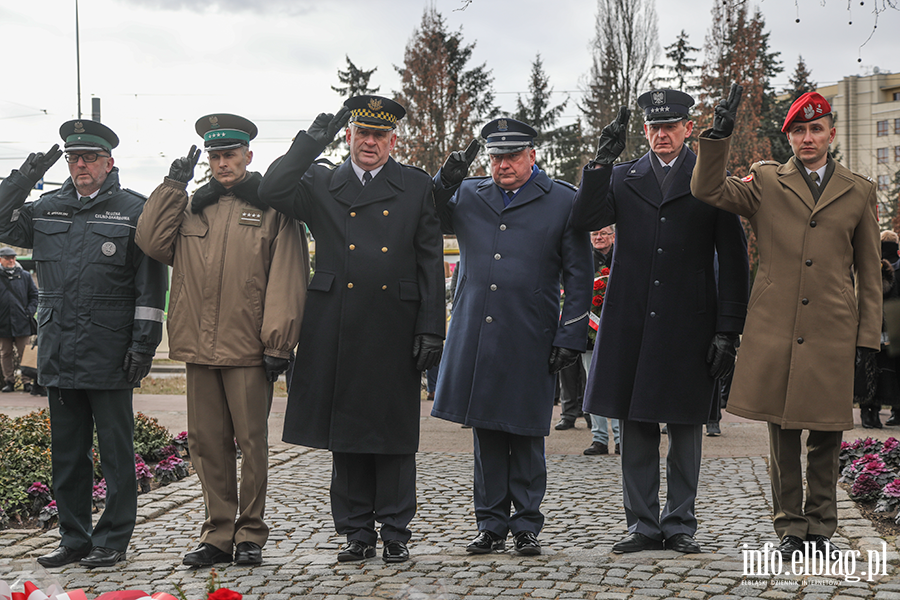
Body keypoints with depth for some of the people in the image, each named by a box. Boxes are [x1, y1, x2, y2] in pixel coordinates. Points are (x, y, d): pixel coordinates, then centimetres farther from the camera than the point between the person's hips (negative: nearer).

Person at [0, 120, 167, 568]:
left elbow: (151, 285, -4)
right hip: (59, 354, 5)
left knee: (115, 451, 3)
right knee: (66, 451, 12)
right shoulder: (48, 209, 13)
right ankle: (74, 538, 23)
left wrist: (144, 344, -10)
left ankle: (113, 540, 13)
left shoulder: (133, 210, -1)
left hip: (108, 355, -5)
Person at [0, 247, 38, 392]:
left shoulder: (25, 276, 8)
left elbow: (34, 295, 12)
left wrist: (30, 312, 0)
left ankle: (26, 381, 5)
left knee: (24, 354, 0)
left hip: (22, 324, 0)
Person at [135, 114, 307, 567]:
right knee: (206, 443, 7)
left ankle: (250, 534, 12)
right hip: (199, 347, 4)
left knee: (251, 443, 1)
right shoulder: (191, 209, 18)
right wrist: (173, 185, 3)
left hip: (248, 349, -4)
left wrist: (278, 342, -9)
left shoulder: (272, 209, 2)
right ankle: (218, 534, 17)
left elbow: (285, 280, -3)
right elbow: (151, 241, 4)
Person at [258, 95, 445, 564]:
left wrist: (431, 329, -2)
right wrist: (311, 142, -10)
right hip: (337, 332, 1)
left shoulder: (417, 187, 8)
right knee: (345, 433, 6)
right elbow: (272, 192, -7)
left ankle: (395, 533, 16)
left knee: (394, 433, 4)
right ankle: (357, 532, 18)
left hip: (395, 332, -1)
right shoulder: (321, 184, 11)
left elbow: (431, 263, 5)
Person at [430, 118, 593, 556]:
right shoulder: (468, 195, 11)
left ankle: (526, 526, 16)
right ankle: (492, 526, 18)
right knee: (486, 433, 8)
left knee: (525, 436, 3)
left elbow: (578, 276, 3)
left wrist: (571, 336, -3)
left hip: (529, 340, -3)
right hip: (475, 336, 3)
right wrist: (446, 179, -5)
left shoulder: (563, 201, 3)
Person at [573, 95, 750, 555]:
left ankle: (680, 524, 17)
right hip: (630, 325, 2)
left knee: (685, 427, 5)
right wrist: (601, 159, -12)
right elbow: (585, 220, -7)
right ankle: (643, 525, 16)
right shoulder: (622, 179, 11)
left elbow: (733, 262, 3)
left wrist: (727, 331, -3)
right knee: (635, 429, 6)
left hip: (688, 327, -1)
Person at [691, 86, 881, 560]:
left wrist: (869, 334, 7)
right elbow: (708, 190, -7)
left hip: (832, 333, 1)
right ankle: (790, 527, 17)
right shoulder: (765, 182, 9)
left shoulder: (859, 192, 12)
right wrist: (720, 134, -18)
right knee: (783, 435, 5)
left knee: (826, 437, 5)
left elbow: (869, 272, 13)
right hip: (774, 331, -1)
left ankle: (821, 528, 20)